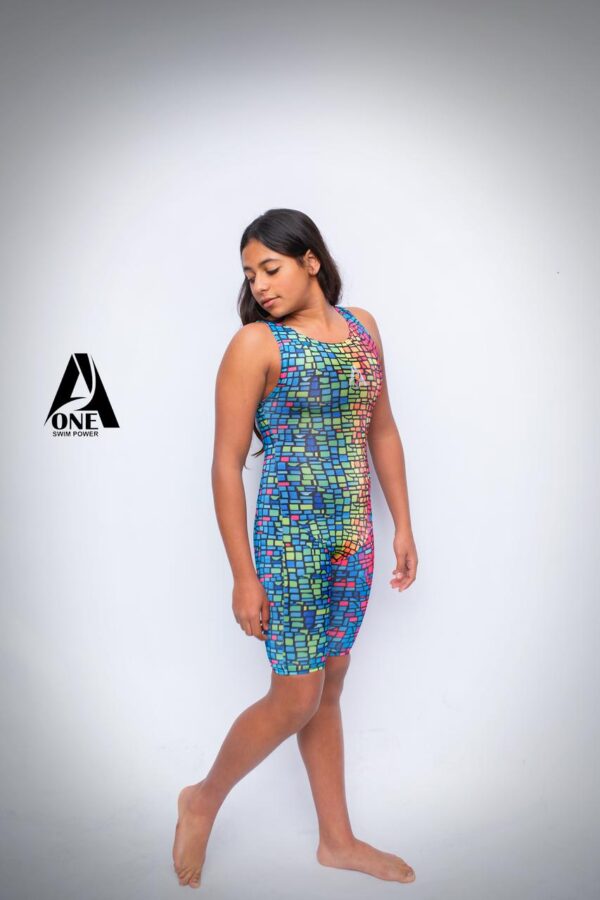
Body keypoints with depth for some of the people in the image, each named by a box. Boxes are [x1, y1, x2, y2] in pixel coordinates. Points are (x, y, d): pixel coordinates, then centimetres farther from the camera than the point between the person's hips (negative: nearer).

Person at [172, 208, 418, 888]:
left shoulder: (361, 326, 6)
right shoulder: (256, 344, -11)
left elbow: (382, 430, 12)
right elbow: (227, 465, -12)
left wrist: (402, 525, 10)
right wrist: (244, 577, -13)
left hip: (354, 531, 6)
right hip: (291, 532, -5)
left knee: (330, 683, 17)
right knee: (296, 697, 2)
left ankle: (337, 839, 34)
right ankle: (203, 800, 29)